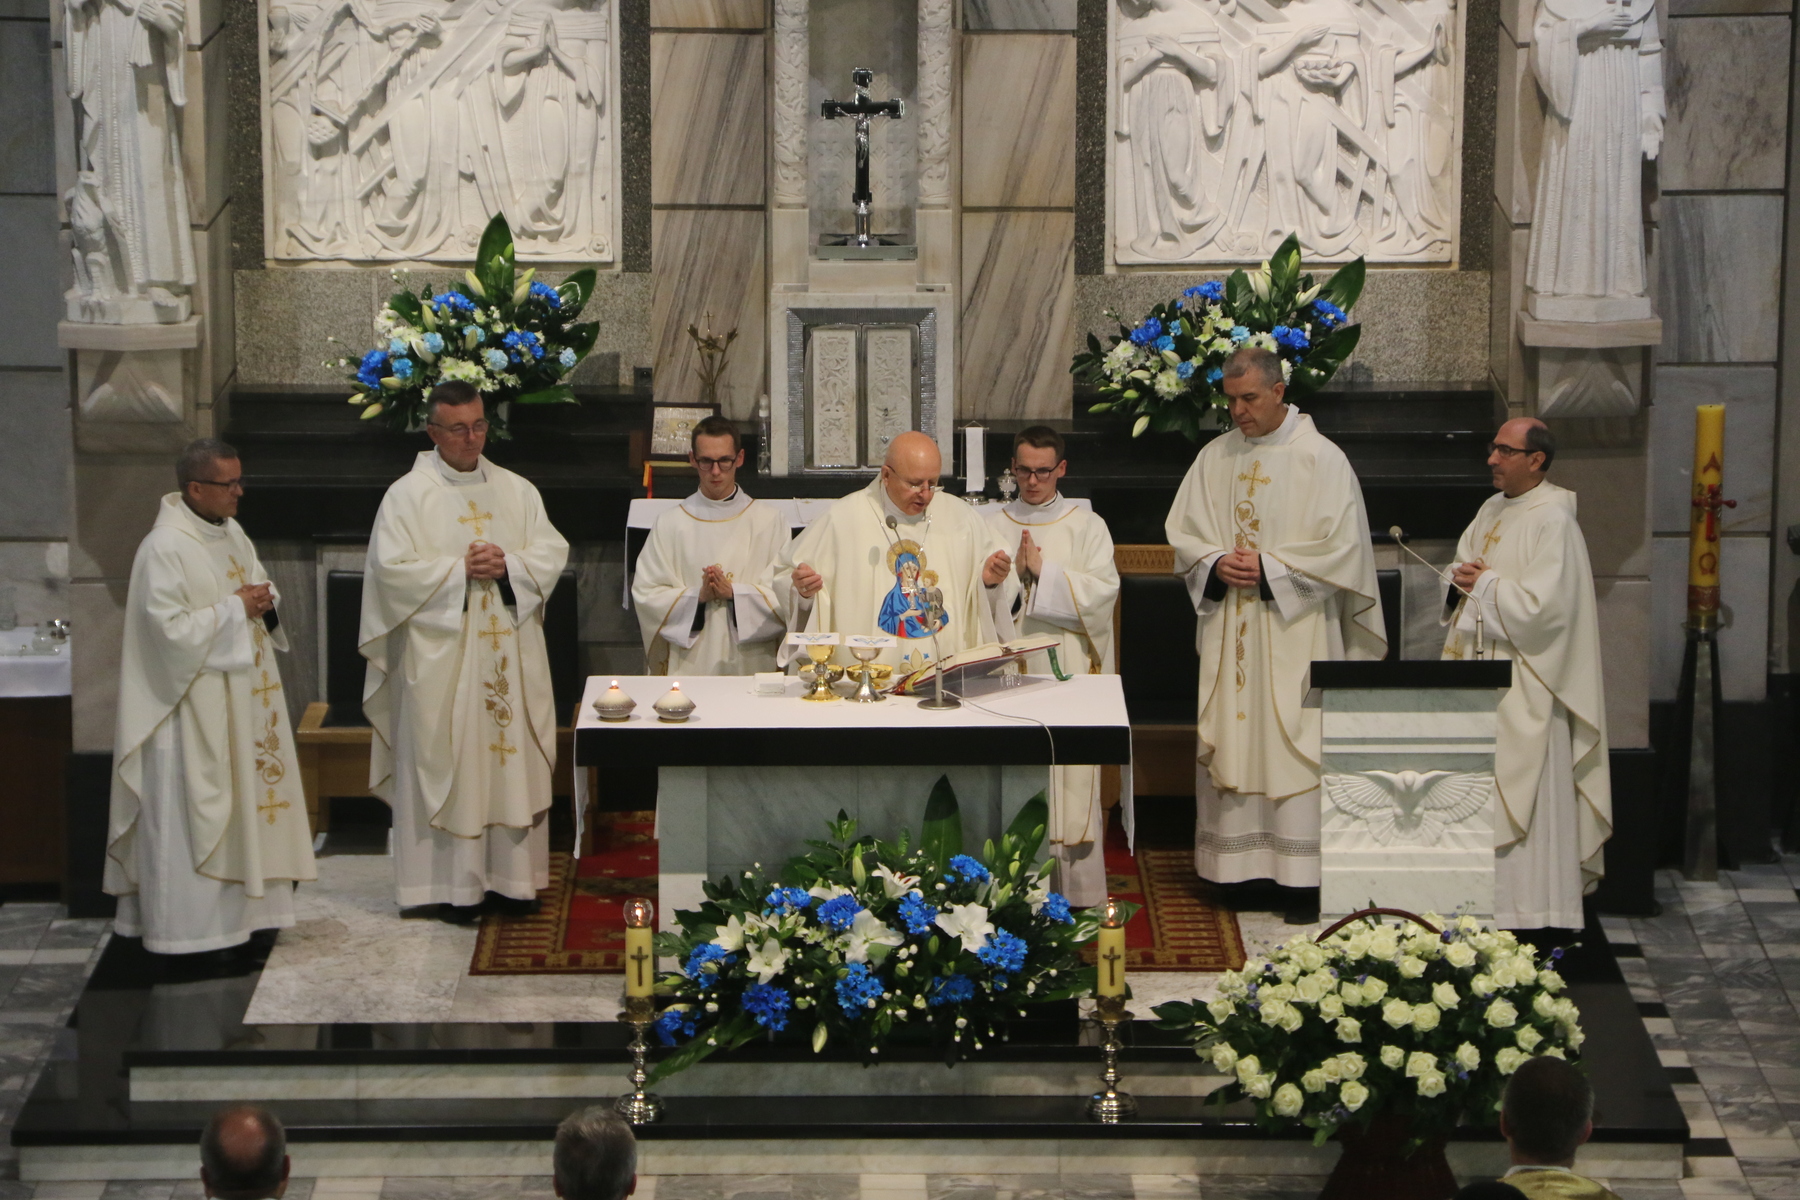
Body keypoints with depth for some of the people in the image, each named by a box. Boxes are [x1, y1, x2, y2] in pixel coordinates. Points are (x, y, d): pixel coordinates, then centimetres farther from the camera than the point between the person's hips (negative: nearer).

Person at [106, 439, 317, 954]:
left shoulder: (231, 534, 9)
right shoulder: (164, 548, -18)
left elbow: (262, 585, 22)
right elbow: (170, 628, -22)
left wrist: (264, 601, -1)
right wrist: (234, 609, -17)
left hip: (243, 696, 9)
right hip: (194, 704, -9)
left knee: (247, 795, 12)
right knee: (192, 809, -4)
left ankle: (238, 907, 22)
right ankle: (188, 925, 2)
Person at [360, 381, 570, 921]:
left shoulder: (517, 491, 11)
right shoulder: (407, 495, -1)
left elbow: (552, 552, 6)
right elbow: (392, 568, -10)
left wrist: (507, 566, -12)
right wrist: (459, 570, -15)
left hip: (509, 652, 4)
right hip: (441, 656, -4)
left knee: (513, 756, 4)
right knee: (448, 761, -3)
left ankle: (512, 875, 11)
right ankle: (455, 884, 2)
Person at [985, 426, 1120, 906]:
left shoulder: (1086, 527, 6)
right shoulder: (993, 528, 11)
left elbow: (1103, 592, -5)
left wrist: (1044, 572, -11)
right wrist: (1014, 577, -11)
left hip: (1067, 668, -1)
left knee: (1069, 775, -3)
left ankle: (1072, 884, 2)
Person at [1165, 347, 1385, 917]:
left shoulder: (1321, 459, -5)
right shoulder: (1214, 457, 10)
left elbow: (1341, 547, -10)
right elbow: (1183, 534, 12)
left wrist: (1268, 569, -14)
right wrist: (1216, 565, -8)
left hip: (1295, 631, -5)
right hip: (1228, 633, 5)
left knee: (1294, 744, -6)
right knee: (1228, 742, 4)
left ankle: (1304, 878, -3)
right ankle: (1231, 865, 10)